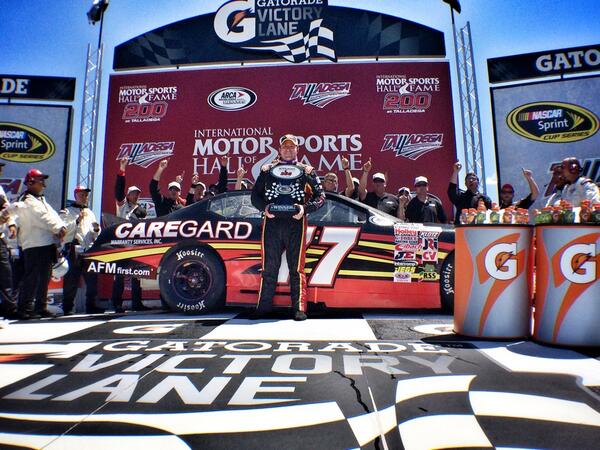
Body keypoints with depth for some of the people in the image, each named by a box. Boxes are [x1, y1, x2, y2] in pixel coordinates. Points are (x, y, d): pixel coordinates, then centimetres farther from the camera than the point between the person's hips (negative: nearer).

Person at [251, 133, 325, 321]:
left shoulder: (306, 171, 14)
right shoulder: (267, 170, 18)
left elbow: (320, 196, 7)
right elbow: (255, 195, 16)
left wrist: (305, 208, -11)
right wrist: (264, 207, -5)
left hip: (295, 222, -1)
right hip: (271, 222, 2)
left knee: (297, 268, -1)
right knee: (269, 267, 6)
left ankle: (299, 308, 4)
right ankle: (264, 306, 15)